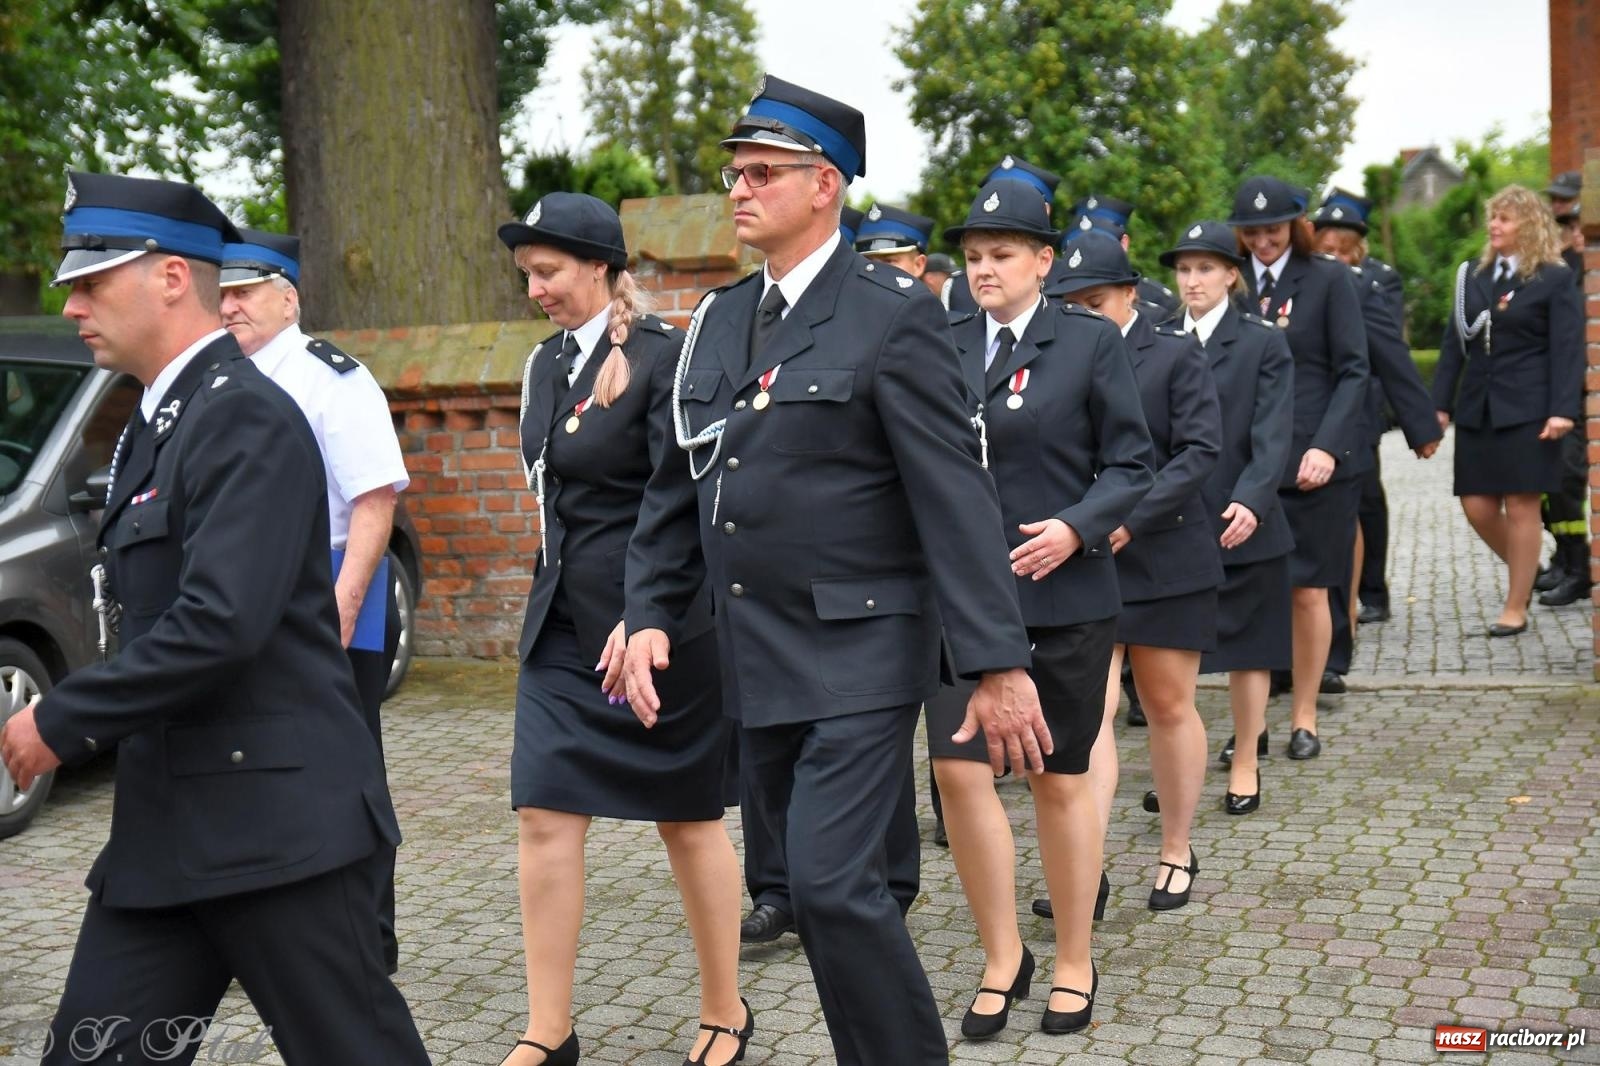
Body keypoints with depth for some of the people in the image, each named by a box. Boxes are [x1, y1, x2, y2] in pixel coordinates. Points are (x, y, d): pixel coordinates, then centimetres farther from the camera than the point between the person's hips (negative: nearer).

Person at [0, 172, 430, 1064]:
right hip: (167, 824, 9)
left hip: (276, 821, -9)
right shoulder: (157, 421, 16)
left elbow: (222, 622, -24)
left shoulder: (247, 415, -14)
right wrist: (74, 720, 7)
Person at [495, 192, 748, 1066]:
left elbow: (682, 502, -19)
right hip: (562, 622, 7)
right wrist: (557, 588, 14)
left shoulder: (664, 357, -12)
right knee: (543, 819, 1)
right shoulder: (546, 364, 10)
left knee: (687, 820, 7)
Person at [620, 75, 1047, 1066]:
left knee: (835, 885, -13)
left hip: (858, 655, -7)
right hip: (756, 663, 7)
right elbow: (676, 482, 13)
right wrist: (650, 614, 2)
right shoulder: (718, 319, 11)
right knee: (825, 887, 15)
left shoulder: (894, 313, -9)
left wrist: (999, 663, -17)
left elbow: (956, 496, -14)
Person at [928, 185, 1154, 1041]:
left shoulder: (1091, 341, -1)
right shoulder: (944, 347, 7)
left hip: (1063, 594, -2)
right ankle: (1002, 957, 15)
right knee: (958, 770, -6)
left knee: (1061, 779, 9)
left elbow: (1131, 465, -2)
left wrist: (1076, 527, -18)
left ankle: (1074, 963, 27)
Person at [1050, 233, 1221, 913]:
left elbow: (1201, 450, -10)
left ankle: (1176, 852, 28)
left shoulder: (1176, 355, -1)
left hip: (1164, 560, -1)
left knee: (1170, 707, 11)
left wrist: (1130, 519, -21)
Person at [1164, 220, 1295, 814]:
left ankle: (1245, 764, 22)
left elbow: (1272, 435, -10)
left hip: (1241, 522, -2)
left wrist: (1251, 501, -26)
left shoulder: (1263, 343, -1)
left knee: (1247, 650, 9)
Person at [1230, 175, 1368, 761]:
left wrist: (1326, 447, -15)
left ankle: (1304, 717, 19)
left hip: (1313, 463, -2)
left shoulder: (1329, 280, 0)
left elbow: (1353, 372, -3)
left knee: (1308, 591, 6)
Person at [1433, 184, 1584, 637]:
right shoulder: (1472, 275, 12)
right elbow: (1453, 343, 12)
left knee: (1520, 505, -2)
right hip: (1477, 408, 5)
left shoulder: (1554, 279, -2)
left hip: (1527, 409, -5)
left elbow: (1567, 349, -7)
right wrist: (1440, 403, 6)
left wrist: (1563, 409, -16)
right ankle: (1524, 570, 31)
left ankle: (1516, 607, 8)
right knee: (1477, 506, 4)